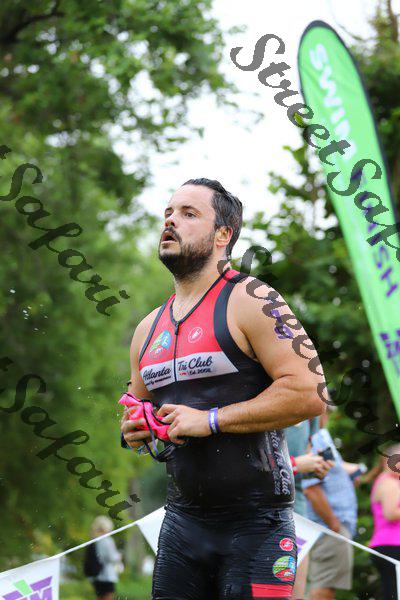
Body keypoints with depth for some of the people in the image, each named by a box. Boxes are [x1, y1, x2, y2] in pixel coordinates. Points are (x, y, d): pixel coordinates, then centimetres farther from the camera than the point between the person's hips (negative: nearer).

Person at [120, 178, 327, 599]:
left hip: (254, 525, -6)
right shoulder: (148, 329, 14)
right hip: (182, 520, 6)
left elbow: (309, 394, -18)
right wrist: (134, 431, 4)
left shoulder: (249, 302, -8)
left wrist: (209, 420, -17)